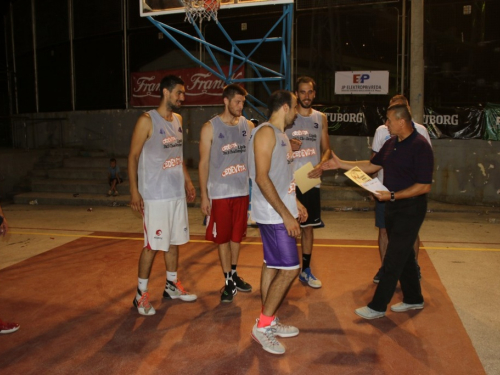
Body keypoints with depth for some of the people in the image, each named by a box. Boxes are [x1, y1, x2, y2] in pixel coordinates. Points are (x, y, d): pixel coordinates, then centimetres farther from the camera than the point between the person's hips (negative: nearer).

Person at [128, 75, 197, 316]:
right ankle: (141, 293, 13)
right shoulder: (147, 121, -10)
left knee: (174, 241, 15)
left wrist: (187, 181, 17)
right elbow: (133, 156, -11)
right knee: (152, 245, -2)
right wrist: (134, 190, -16)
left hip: (177, 193, 7)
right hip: (155, 195, -7)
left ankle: (172, 285, 29)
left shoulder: (178, 120, 12)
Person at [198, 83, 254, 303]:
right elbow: (204, 163, -5)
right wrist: (204, 196, -8)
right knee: (223, 238, 4)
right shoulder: (210, 128, -6)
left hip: (242, 191, 4)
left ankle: (234, 274, 33)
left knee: (237, 235, 15)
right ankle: (228, 282, 17)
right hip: (219, 193, -3)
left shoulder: (248, 126, 4)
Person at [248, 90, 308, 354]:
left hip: (281, 212, 10)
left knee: (272, 265, 14)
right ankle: (262, 326, 4)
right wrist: (286, 215, -23)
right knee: (289, 268, -8)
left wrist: (295, 203, 18)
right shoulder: (266, 132, -15)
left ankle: (270, 322, 25)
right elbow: (262, 178, -23)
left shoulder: (280, 134, 16)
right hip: (273, 214, -10)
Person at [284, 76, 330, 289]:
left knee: (308, 226, 12)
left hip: (311, 180, 4)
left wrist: (321, 165, -8)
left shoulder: (321, 118, 10)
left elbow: (326, 148, 11)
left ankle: (306, 270, 25)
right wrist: (287, 145, -21)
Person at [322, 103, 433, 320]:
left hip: (410, 208, -9)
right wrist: (340, 164, 10)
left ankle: (377, 306, 6)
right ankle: (413, 299, 32)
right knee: (403, 254, 17)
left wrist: (392, 195, -24)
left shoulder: (420, 147, -18)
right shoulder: (392, 143, 8)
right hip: (393, 206, 9)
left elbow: (424, 186, -20)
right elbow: (372, 165, 15)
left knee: (394, 258, -3)